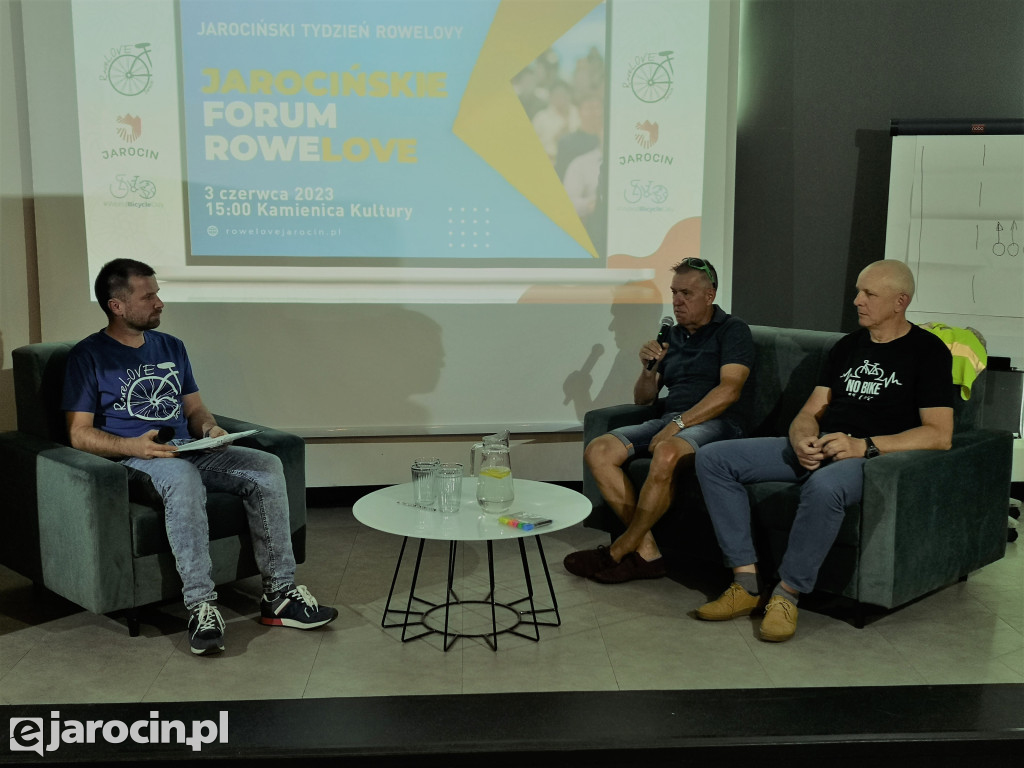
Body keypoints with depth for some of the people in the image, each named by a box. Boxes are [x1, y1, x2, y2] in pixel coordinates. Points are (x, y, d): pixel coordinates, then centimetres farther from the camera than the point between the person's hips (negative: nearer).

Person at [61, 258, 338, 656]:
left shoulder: (171, 347, 20)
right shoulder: (89, 355, 2)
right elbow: (80, 433, -5)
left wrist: (210, 427, -3)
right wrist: (133, 446, -23)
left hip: (188, 451, 6)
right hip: (135, 459, -6)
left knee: (267, 466, -18)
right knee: (183, 478, -40)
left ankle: (279, 593, -18)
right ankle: (200, 606, -37)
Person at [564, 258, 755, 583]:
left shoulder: (732, 330, 2)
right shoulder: (672, 335, 20)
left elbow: (729, 390, -13)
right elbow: (643, 398, 22)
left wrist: (679, 424, -21)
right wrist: (649, 369, -1)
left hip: (716, 423, -7)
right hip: (670, 421, 7)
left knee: (667, 454, -39)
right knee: (598, 451, -15)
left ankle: (620, 550, -22)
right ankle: (646, 551, -19)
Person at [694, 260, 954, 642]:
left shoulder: (928, 351, 0)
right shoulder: (848, 345, 19)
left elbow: (939, 435, -10)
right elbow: (810, 413, 15)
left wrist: (864, 446, -20)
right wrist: (802, 441, -9)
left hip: (874, 455, -7)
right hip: (816, 449, 7)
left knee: (824, 486, -44)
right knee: (712, 459, -9)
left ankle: (787, 594, -23)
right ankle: (747, 583, -14)